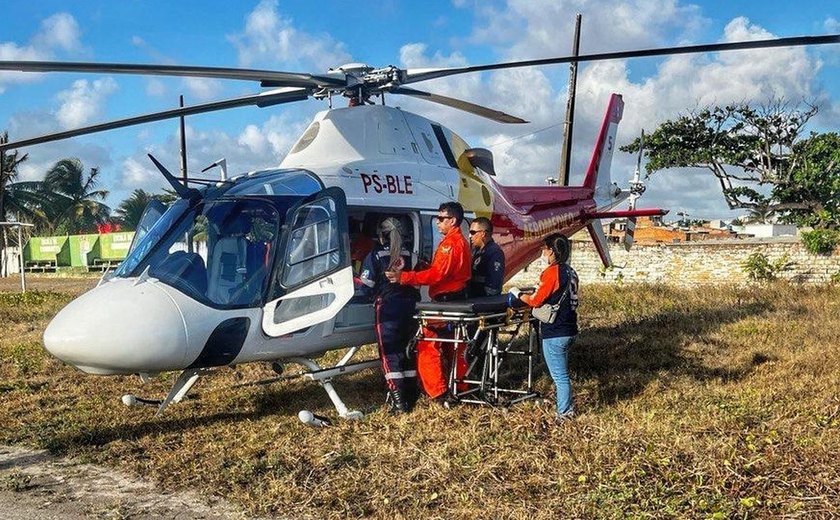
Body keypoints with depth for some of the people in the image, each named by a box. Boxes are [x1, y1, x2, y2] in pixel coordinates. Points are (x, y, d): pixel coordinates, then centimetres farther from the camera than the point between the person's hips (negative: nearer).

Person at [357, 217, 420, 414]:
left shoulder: (375, 256, -5)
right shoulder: (409, 255, 5)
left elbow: (366, 288, -5)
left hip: (388, 307, -5)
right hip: (409, 305, 5)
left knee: (389, 353, -2)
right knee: (408, 350, 15)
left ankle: (398, 400, -9)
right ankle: (409, 394, 21)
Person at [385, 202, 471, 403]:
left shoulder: (451, 243, -15)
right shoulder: (460, 241, 18)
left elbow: (437, 274, -25)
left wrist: (403, 277, -29)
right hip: (456, 301, 11)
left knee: (427, 345, -7)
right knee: (454, 348, 18)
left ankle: (438, 392, -6)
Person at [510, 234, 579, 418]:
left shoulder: (552, 272, -17)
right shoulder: (570, 272, 8)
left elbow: (535, 301, -13)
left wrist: (518, 294, 3)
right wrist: (535, 291, 18)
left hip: (555, 333, -9)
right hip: (569, 330, 9)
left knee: (560, 375, 1)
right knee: (562, 373, 21)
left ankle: (564, 412, 8)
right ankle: (567, 408, 30)